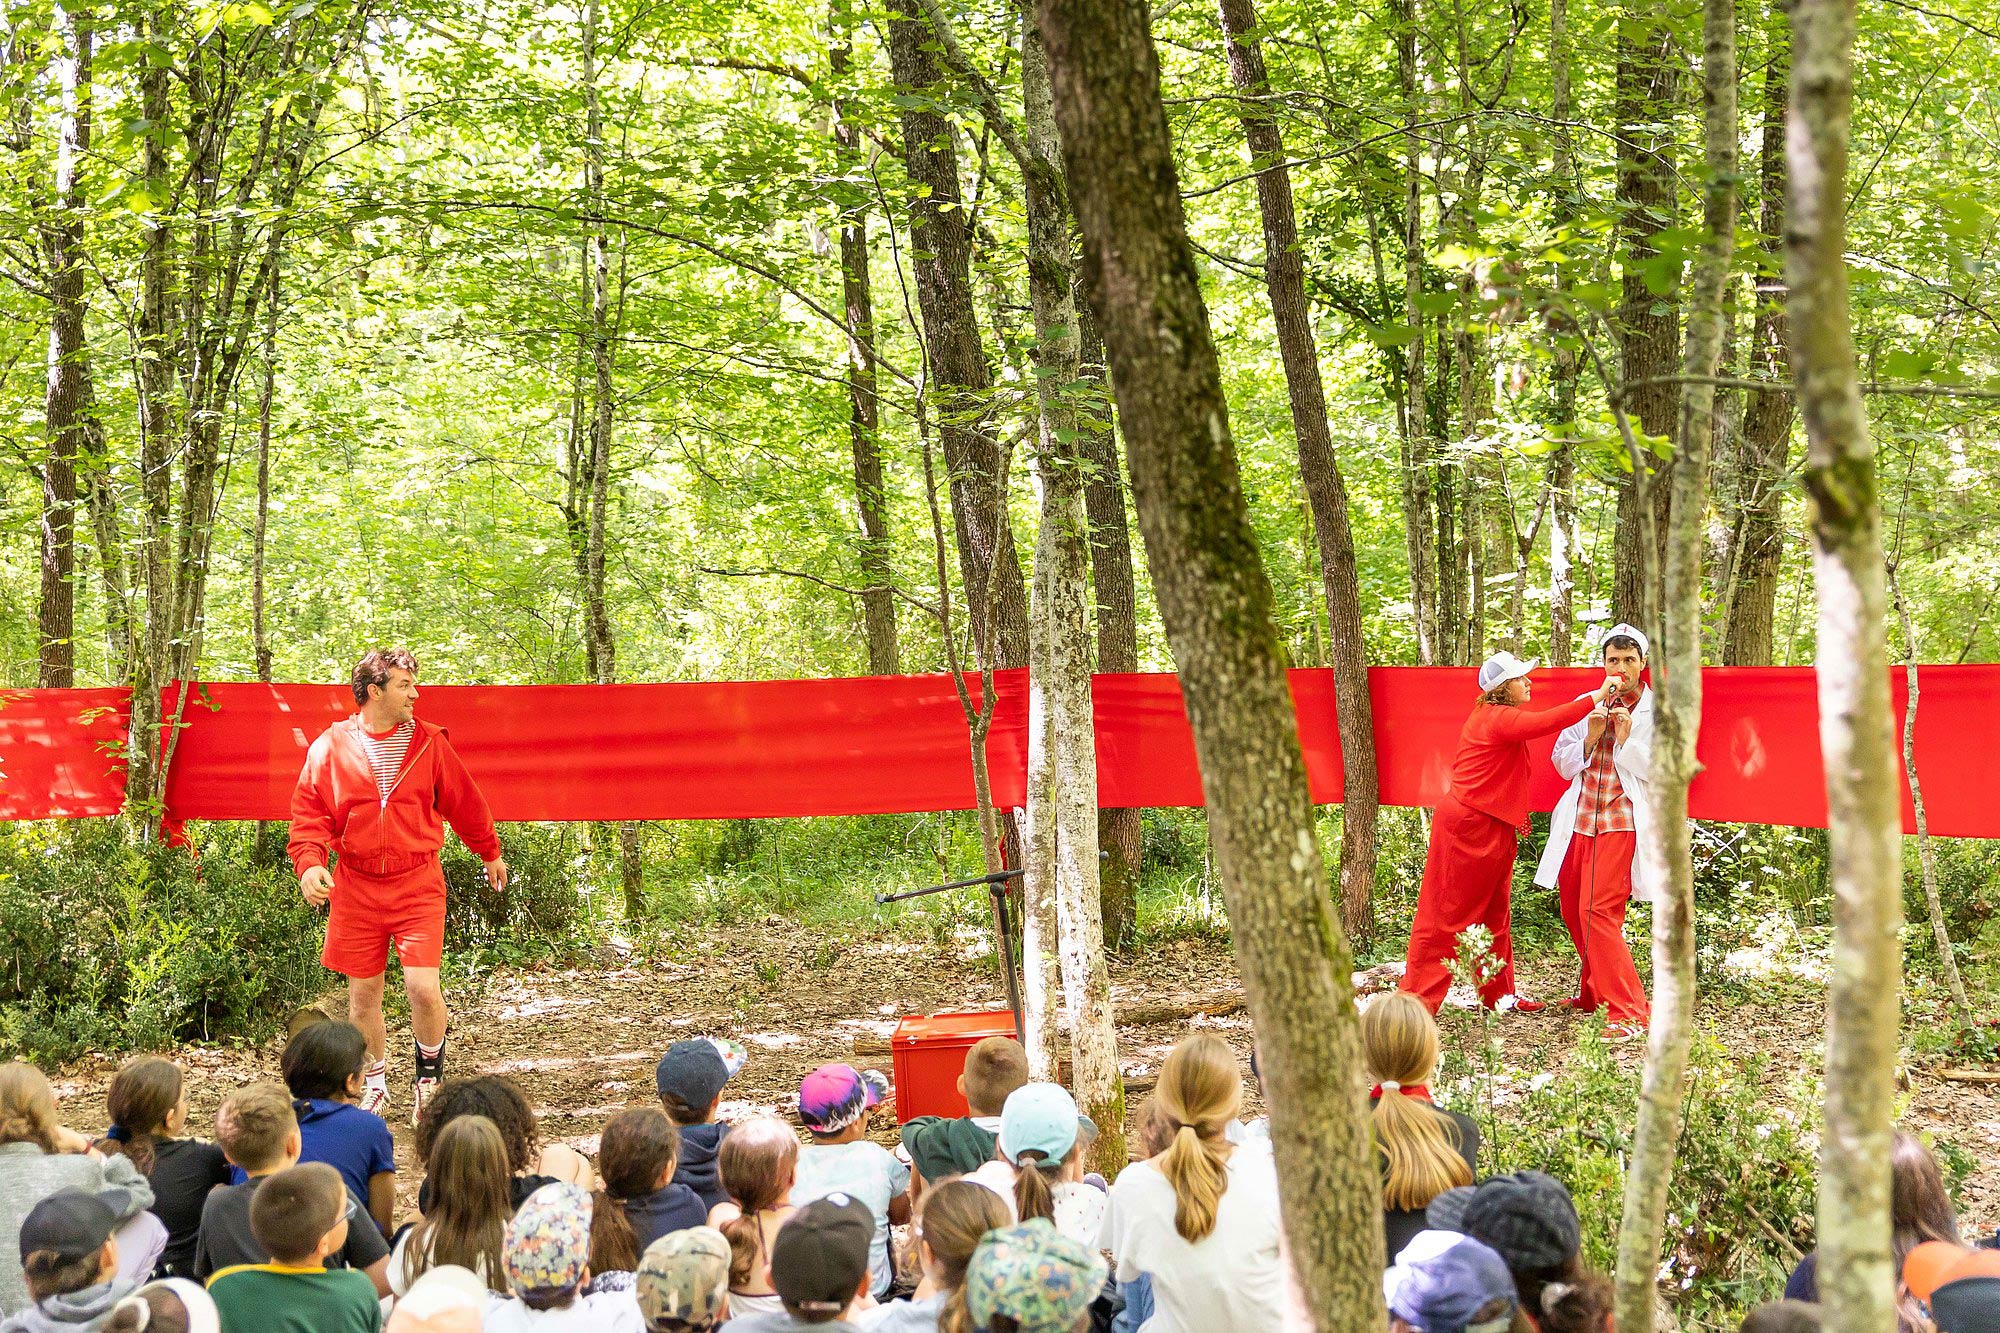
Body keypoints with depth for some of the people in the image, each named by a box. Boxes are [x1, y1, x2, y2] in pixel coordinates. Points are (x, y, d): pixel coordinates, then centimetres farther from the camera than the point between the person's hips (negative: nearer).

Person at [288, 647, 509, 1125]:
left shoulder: (429, 743, 2)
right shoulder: (331, 746, 0)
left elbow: (464, 802, 13)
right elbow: (309, 812, 0)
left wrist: (490, 853, 23)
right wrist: (309, 863, -17)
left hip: (417, 884, -1)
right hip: (356, 886, 1)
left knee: (423, 987, -12)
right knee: (363, 993, 8)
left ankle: (430, 1078, 13)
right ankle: (374, 1082, 29)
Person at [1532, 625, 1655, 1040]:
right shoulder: (1587, 705, 10)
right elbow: (1562, 763, 9)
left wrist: (1626, 739, -19)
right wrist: (1590, 738, -8)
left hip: (1621, 822, -6)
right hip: (1579, 819, 6)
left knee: (1598, 911, -16)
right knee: (1573, 909, 12)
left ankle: (1629, 1013, -13)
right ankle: (1594, 994, 31)